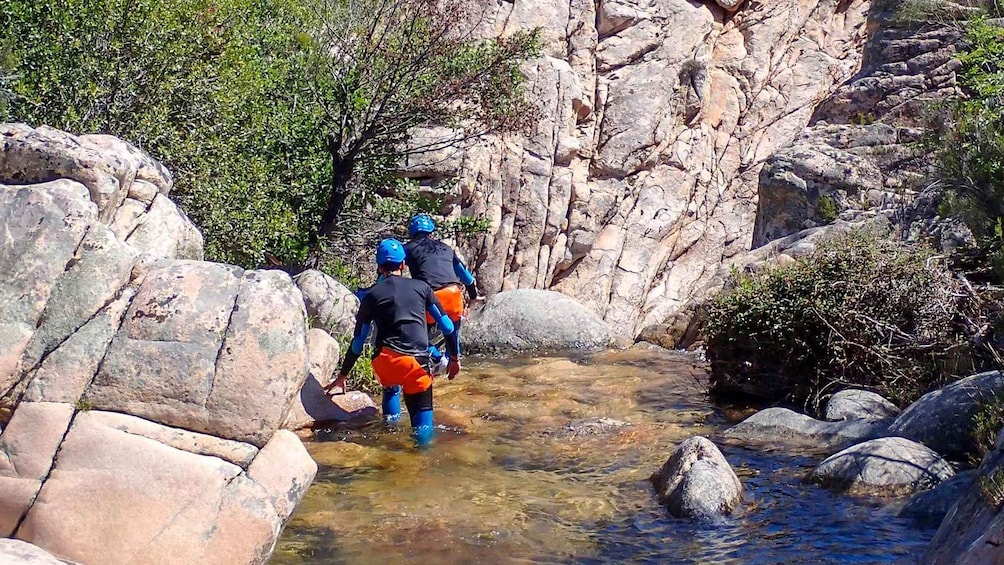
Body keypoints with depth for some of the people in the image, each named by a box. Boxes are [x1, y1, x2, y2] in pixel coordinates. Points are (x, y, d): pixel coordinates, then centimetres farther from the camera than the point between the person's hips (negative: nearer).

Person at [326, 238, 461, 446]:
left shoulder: (372, 295, 13)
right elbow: (447, 326, 12)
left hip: (385, 362, 1)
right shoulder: (421, 287, 14)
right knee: (422, 419, 8)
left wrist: (342, 376, 23)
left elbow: (358, 341, 15)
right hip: (418, 363, -1)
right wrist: (455, 358, 22)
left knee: (391, 386, 35)